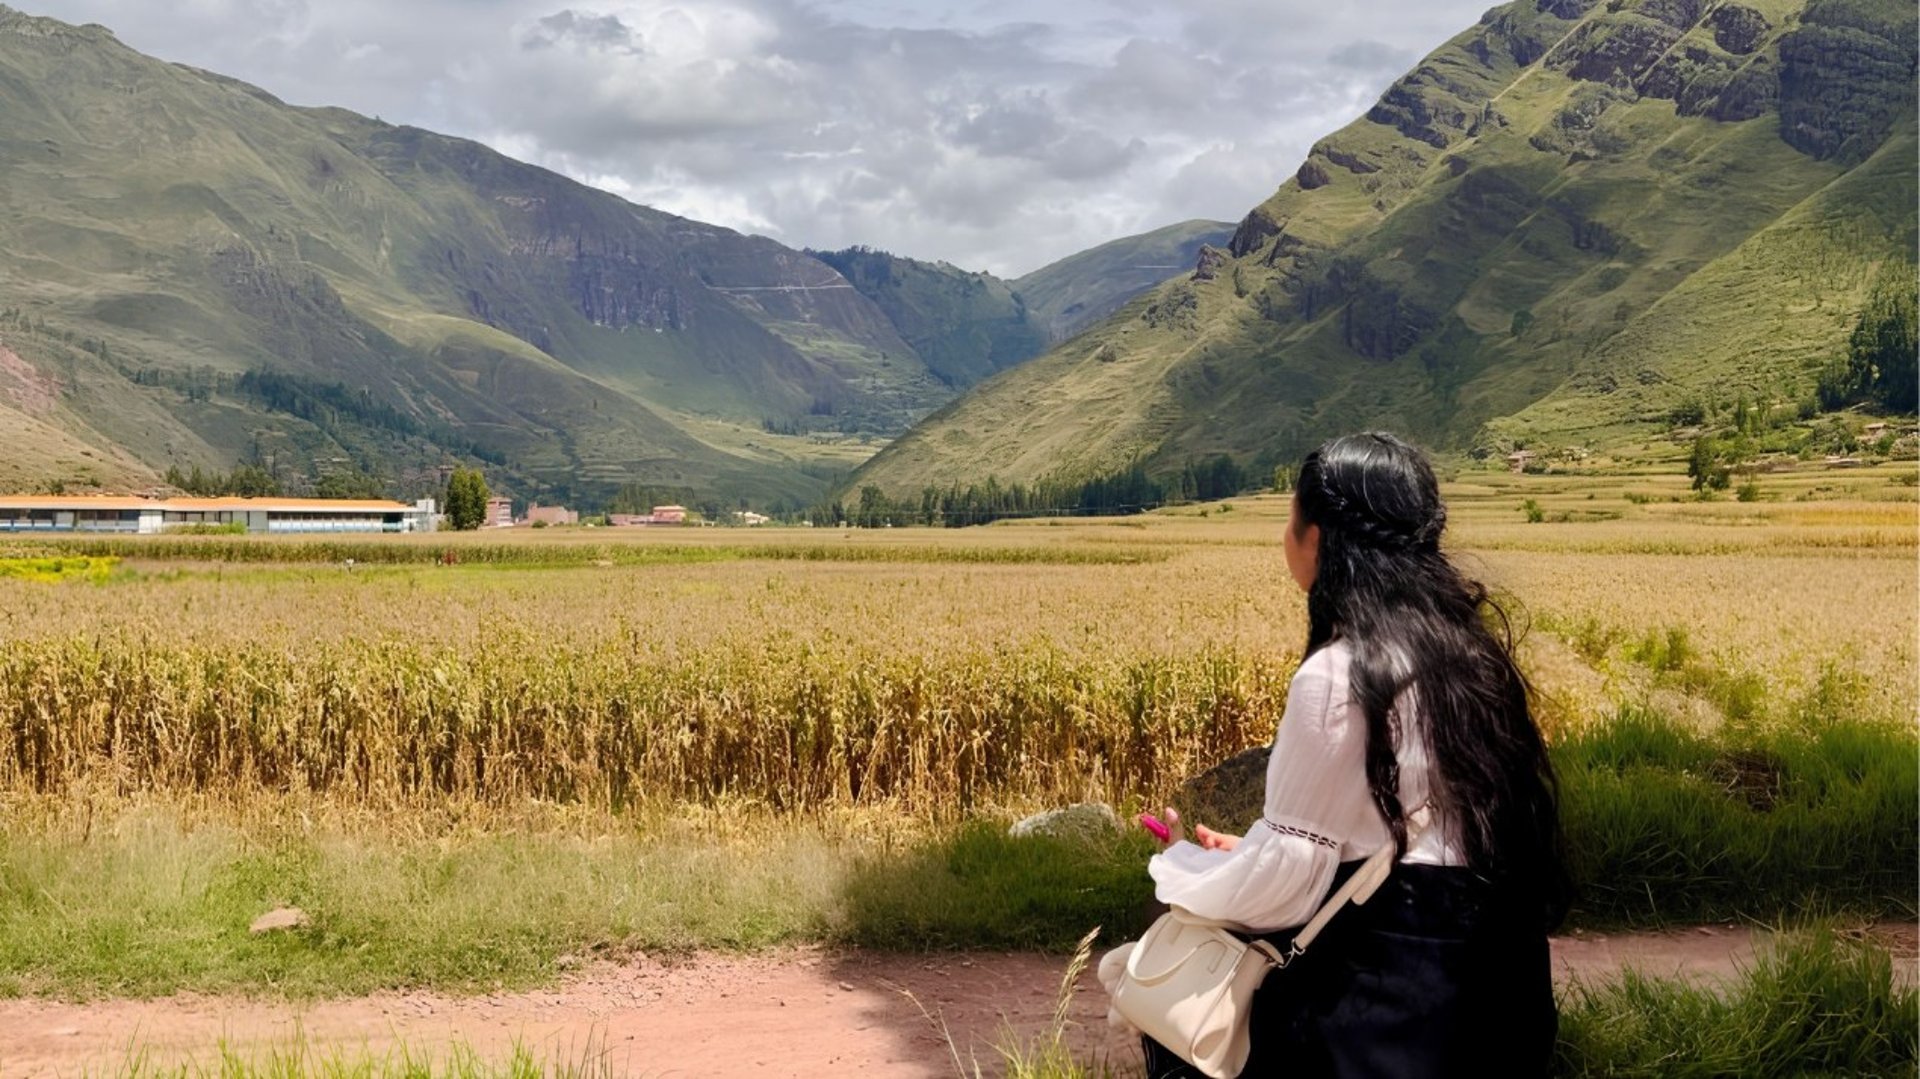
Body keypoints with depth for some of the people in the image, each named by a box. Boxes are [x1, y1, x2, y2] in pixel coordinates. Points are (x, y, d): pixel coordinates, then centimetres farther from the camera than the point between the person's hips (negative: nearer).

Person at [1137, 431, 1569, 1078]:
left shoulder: (1338, 676, -21)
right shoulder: (1460, 642, 5)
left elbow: (1290, 872, -16)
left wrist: (1179, 876, 3)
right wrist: (1253, 853, 16)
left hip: (1387, 987, -8)